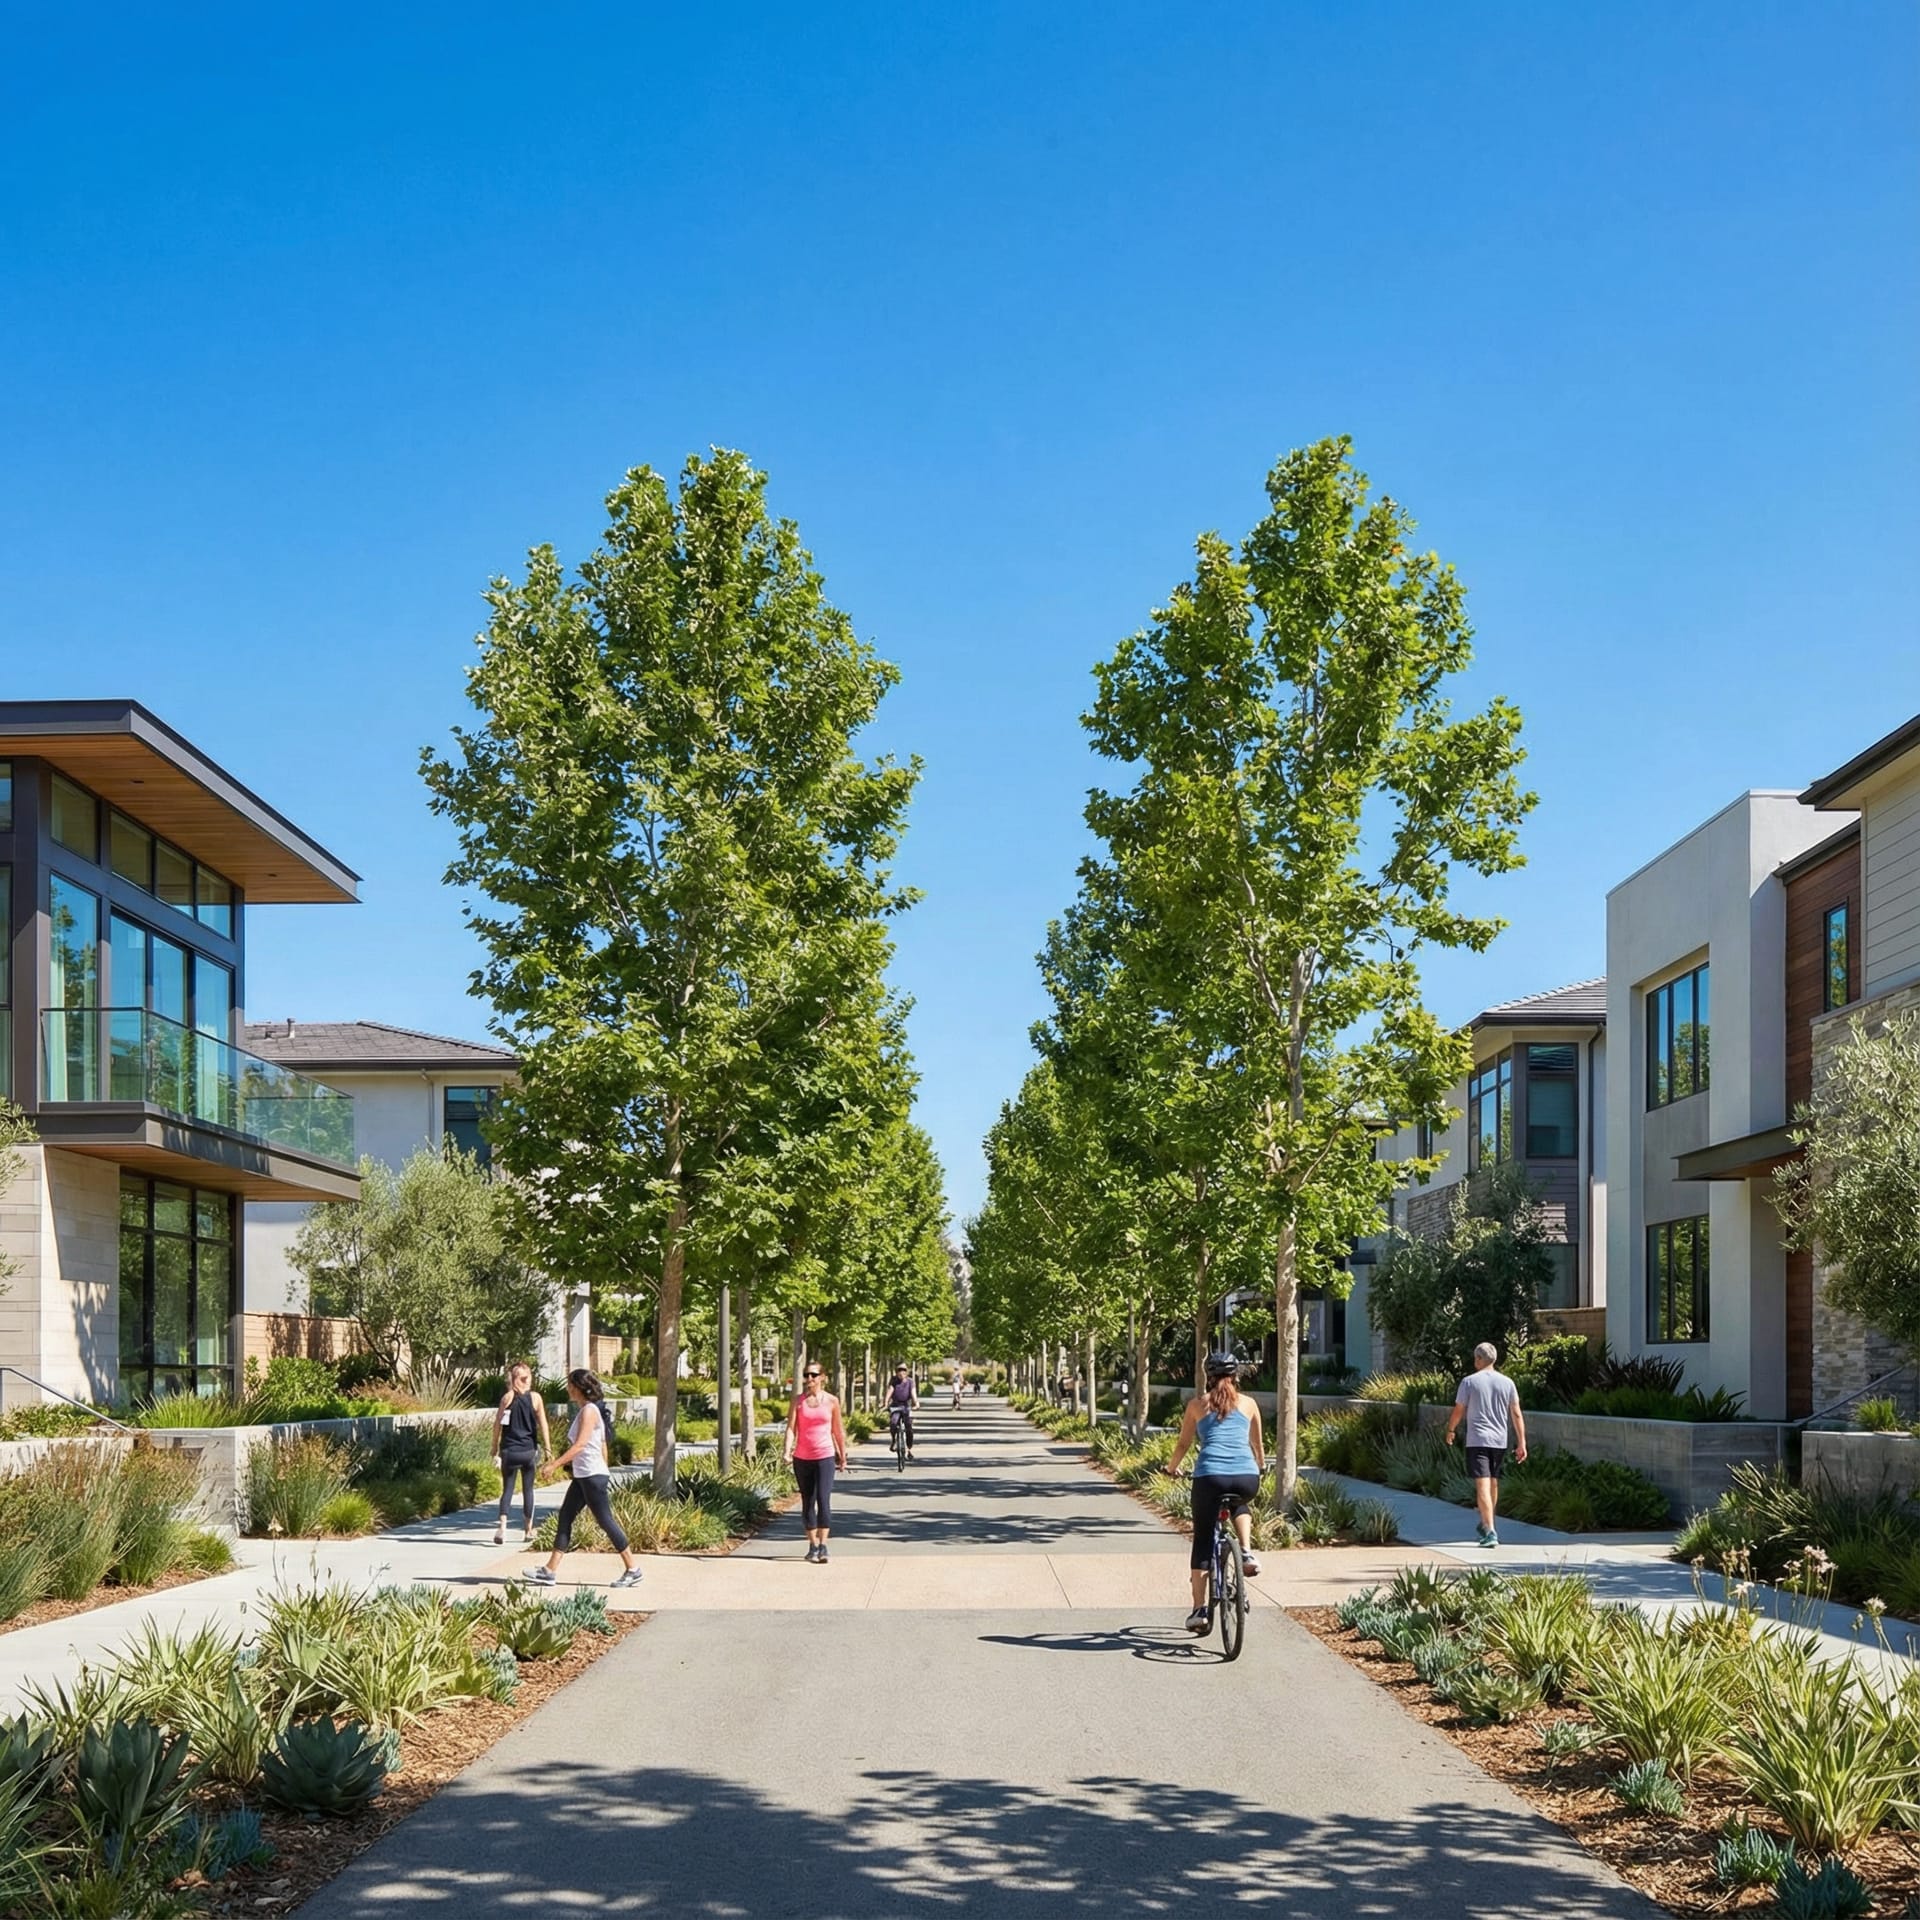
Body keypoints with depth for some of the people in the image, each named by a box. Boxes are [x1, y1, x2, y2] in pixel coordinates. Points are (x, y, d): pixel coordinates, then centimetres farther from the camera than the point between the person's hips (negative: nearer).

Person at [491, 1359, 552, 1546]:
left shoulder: (507, 1397, -3)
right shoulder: (535, 1398, -2)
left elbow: (498, 1424, -3)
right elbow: (543, 1425, -2)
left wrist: (495, 1450, 4)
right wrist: (547, 1449, 4)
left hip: (509, 1451, -1)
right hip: (529, 1450, 1)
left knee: (507, 1489, 3)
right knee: (528, 1489, 13)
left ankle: (502, 1525, -18)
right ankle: (529, 1530, 19)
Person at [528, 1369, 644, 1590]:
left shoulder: (589, 1411, -15)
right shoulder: (585, 1410, 14)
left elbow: (580, 1445, -25)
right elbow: (603, 1445, 19)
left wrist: (554, 1464, -28)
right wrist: (606, 1471, 25)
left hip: (592, 1476, -10)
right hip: (582, 1476, 10)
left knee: (605, 1521, -4)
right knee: (565, 1518, 8)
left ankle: (632, 1570, 3)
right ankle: (550, 1571, 8)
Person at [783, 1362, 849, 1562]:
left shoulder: (832, 1401, 2)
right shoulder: (798, 1400, 4)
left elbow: (838, 1431, 10)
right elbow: (791, 1427, -3)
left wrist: (843, 1456, 15)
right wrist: (787, 1451, -18)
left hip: (825, 1457, -2)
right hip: (802, 1458, 2)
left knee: (823, 1500, -15)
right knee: (807, 1503, 8)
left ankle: (823, 1547, -17)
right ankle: (813, 1546, 18)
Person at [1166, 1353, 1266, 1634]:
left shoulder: (1197, 1403, 14)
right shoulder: (1248, 1404, 17)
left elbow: (1183, 1444, 19)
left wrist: (1172, 1467, 37)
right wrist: (1261, 1466, 49)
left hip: (1209, 1475, -1)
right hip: (1246, 1477, 2)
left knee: (1202, 1541, 11)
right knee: (1240, 1505, 37)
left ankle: (1199, 1609, 7)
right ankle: (1247, 1552, 13)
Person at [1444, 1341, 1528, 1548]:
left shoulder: (1469, 1382, -5)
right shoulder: (1507, 1383, 4)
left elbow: (1458, 1411, 0)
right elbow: (1516, 1414, 2)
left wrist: (1450, 1431, 17)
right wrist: (1522, 1443, 5)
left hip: (1477, 1440, -4)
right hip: (1500, 1441, 4)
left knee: (1483, 1485, -9)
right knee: (1493, 1483, 20)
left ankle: (1490, 1532, -21)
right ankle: (1486, 1524, 37)